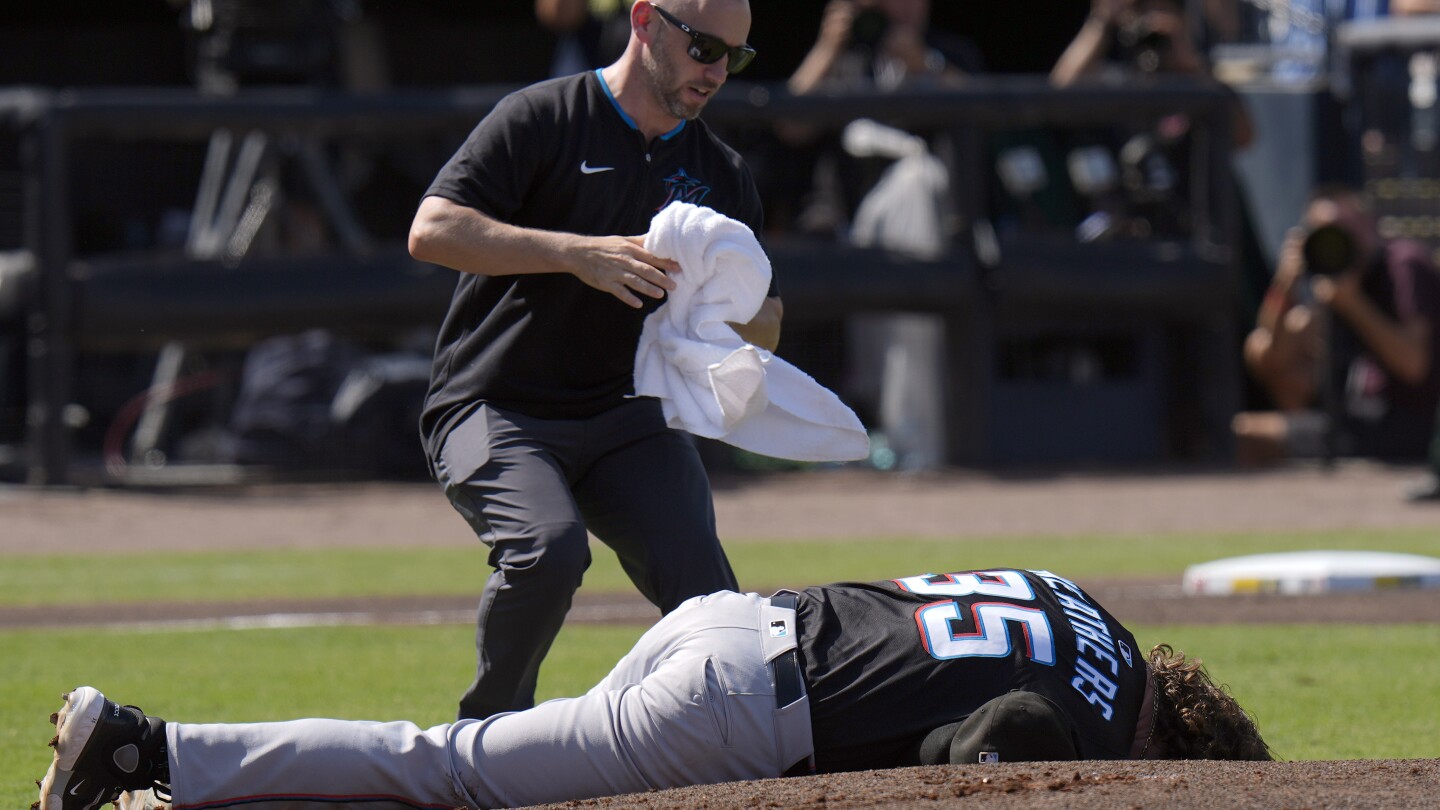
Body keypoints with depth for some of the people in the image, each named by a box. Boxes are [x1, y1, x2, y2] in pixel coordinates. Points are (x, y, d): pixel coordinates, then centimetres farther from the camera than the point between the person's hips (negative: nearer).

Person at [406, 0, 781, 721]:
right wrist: (577, 253, -27)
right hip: (493, 414, -5)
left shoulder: (722, 175, 13)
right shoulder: (541, 119, -5)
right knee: (549, 546, -32)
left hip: (624, 419, 5)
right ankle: (486, 733, -9)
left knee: (707, 595, -17)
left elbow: (765, 326, 15)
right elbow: (432, 230, -16)